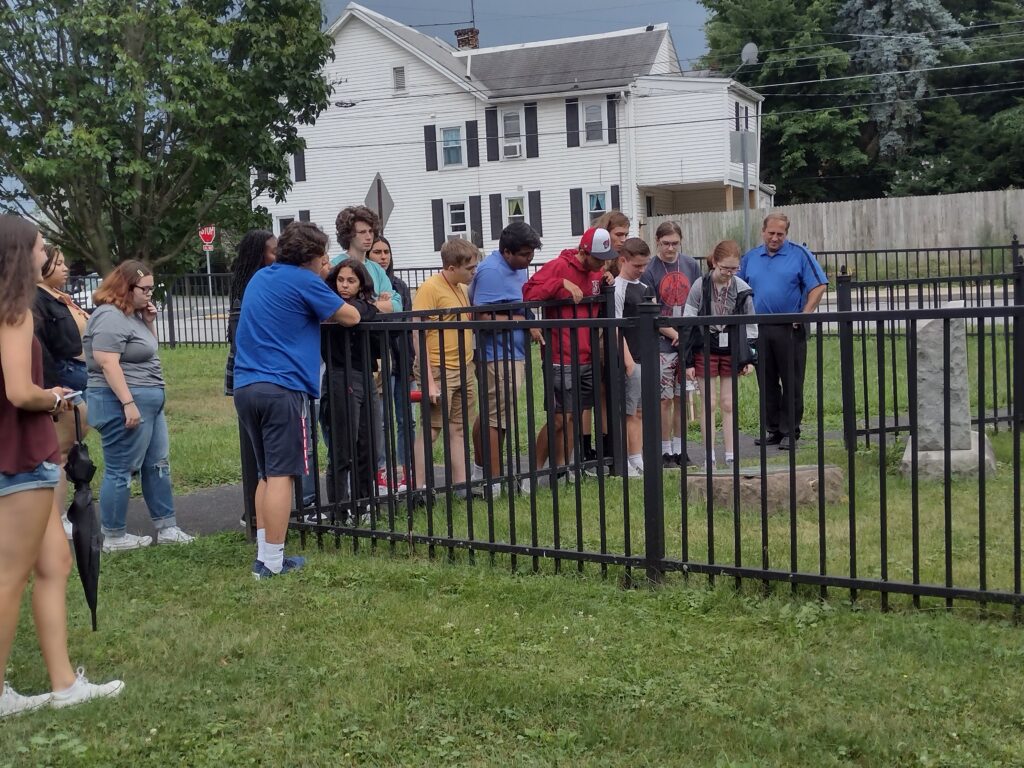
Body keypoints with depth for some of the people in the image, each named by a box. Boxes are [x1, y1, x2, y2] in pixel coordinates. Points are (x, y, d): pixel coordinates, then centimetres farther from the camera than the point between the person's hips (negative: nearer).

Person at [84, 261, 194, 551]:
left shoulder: (132, 314, 14)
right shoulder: (110, 317, -16)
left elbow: (148, 350, 23)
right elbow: (108, 364, -23)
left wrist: (149, 321, 7)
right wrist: (128, 403, -26)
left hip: (149, 402, 11)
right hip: (124, 404, -11)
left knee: (157, 465, 13)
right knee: (120, 471, -2)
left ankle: (166, 528, 20)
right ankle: (114, 537, 7)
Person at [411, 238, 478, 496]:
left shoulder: (461, 289, 13)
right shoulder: (429, 288, -12)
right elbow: (419, 335, -16)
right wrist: (429, 381, -21)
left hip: (463, 371, 8)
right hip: (439, 372, -8)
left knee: (459, 430, 11)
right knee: (431, 431, -5)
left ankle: (461, 484, 16)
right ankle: (418, 490, 0)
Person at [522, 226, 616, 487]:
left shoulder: (596, 272, 13)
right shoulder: (559, 267, -10)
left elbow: (600, 308, 26)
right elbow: (529, 292, -18)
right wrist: (562, 283, -24)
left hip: (587, 359, 7)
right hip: (562, 360, -7)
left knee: (574, 416, 9)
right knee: (559, 418, -7)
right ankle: (534, 472, 4)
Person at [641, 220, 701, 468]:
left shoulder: (690, 264, 6)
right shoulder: (649, 271, -6)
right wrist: (676, 335, -12)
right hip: (663, 344, -4)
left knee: (682, 398, 10)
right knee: (665, 399, 0)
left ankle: (680, 449, 18)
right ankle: (666, 451, 9)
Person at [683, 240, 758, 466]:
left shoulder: (742, 289, -2)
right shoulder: (700, 286, -9)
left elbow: (750, 326, 7)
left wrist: (749, 358, 4)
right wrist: (688, 361, -8)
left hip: (731, 351, 2)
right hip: (705, 351, -2)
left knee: (729, 404, 6)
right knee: (709, 404, 0)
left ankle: (731, 456, 11)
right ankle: (710, 458, 6)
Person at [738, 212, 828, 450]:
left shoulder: (799, 254, 0)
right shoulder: (750, 257, 12)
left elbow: (818, 286, -4)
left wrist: (804, 314, -11)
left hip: (790, 329, -4)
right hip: (759, 329, 4)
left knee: (792, 383, 0)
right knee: (766, 382, 9)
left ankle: (790, 432, 6)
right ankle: (772, 429, 19)